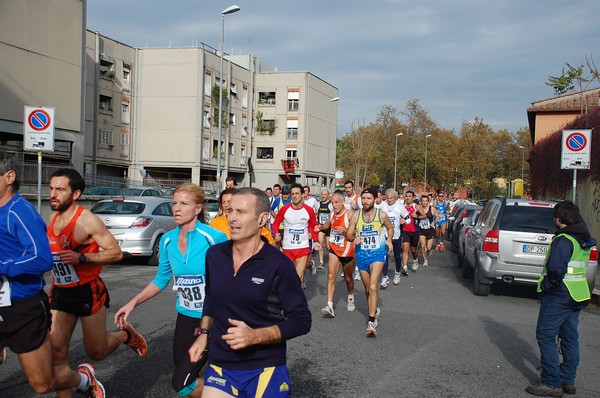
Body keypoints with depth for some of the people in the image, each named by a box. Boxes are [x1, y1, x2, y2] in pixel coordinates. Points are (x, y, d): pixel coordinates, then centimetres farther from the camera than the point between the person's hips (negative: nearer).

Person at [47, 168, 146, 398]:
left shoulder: (87, 220, -16)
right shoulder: (53, 219, 5)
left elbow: (116, 253, -18)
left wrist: (81, 258, -26)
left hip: (88, 292, -6)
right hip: (60, 293, 6)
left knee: (96, 352, 7)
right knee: (57, 353, 1)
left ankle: (126, 334, 36)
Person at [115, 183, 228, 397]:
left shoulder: (214, 238, -18)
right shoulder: (168, 240, 0)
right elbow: (161, 280, 12)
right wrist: (134, 302, 2)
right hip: (185, 317, 6)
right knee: (184, 377, 13)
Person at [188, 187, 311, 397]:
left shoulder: (278, 264, -14)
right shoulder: (215, 254, 1)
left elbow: (301, 321, -12)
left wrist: (255, 336, -23)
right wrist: (203, 334, 9)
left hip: (265, 370, -3)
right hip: (219, 366, 4)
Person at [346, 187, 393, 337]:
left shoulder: (381, 215, -7)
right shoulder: (356, 216, -4)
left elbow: (390, 228, 13)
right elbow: (348, 234, 1)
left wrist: (389, 240, -3)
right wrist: (354, 238, -21)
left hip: (378, 253, -3)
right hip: (361, 254, 3)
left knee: (373, 287, -18)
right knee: (367, 288, 16)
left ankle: (371, 322, -18)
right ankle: (375, 310, 43)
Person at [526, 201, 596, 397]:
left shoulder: (564, 240, -19)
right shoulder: (584, 240, 11)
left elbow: (556, 269, -29)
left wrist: (546, 286, -14)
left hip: (558, 298, -9)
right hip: (577, 297, 9)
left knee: (546, 337, -2)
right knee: (570, 338, 15)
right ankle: (568, 381, 23)